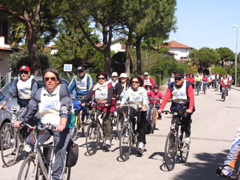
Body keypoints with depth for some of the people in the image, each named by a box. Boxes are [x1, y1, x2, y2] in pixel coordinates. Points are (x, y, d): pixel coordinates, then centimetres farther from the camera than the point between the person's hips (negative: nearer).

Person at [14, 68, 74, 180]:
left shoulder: (62, 89, -6)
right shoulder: (40, 92, 7)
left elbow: (66, 107, -19)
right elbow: (31, 108, 4)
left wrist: (62, 124, -35)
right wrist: (20, 121, -11)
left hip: (61, 126, -4)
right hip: (44, 125, 4)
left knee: (60, 150, -14)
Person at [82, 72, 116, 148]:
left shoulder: (109, 86, -6)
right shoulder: (95, 86, 4)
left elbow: (110, 95, -22)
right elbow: (90, 94, -7)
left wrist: (108, 102, -41)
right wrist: (84, 101, -23)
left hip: (108, 105, -4)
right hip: (98, 104, 5)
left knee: (106, 120, -16)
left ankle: (108, 139, -9)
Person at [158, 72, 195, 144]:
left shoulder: (188, 85, -7)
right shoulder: (171, 86, 0)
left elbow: (191, 97, -18)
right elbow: (166, 98, -9)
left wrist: (190, 109, -34)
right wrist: (161, 108, -23)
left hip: (185, 106, -3)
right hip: (175, 106, 3)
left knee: (186, 118, -26)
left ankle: (187, 136, -9)